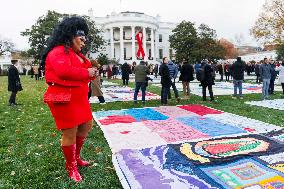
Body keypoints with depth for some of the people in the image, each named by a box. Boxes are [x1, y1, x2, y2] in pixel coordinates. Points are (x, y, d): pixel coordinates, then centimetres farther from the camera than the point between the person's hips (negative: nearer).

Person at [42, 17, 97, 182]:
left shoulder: (77, 54, 19)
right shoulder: (58, 51, -13)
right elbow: (65, 71, -30)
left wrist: (91, 72, 1)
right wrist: (87, 73, -19)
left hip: (79, 97, 10)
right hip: (64, 98, -10)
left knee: (87, 125, 17)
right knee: (70, 133, -1)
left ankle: (76, 156, 37)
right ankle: (71, 167, 20)